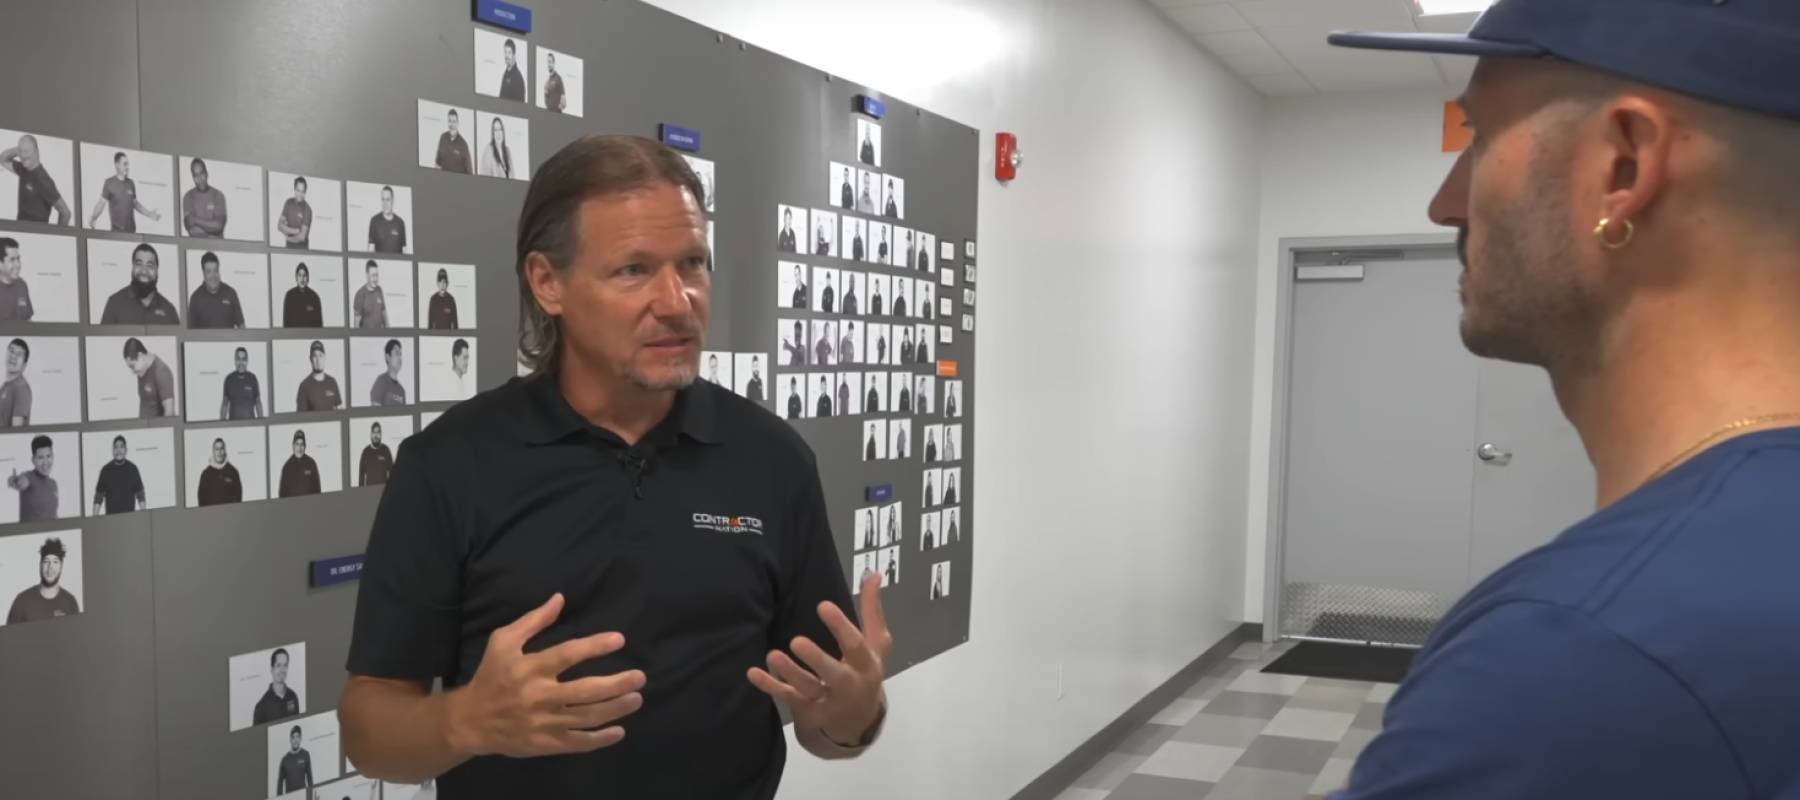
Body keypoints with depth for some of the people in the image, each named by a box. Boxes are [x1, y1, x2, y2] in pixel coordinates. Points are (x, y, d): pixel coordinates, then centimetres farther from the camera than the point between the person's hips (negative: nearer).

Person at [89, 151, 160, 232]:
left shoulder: (131, 183, 8)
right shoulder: (109, 183, -5)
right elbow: (102, 202, -6)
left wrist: (149, 214, 10)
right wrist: (94, 217, -22)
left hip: (131, 228, 4)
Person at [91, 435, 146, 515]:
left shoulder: (132, 469, 3)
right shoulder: (106, 470, 2)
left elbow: (140, 493, 6)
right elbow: (99, 495, 4)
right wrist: (95, 517, -2)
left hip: (129, 515, 0)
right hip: (111, 516, 0)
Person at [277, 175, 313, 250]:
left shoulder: (307, 209, -16)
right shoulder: (288, 203, 1)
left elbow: (302, 237, -18)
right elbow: (279, 225, 0)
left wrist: (288, 238, -2)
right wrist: (295, 231, -14)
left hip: (302, 248, -4)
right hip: (289, 246, 4)